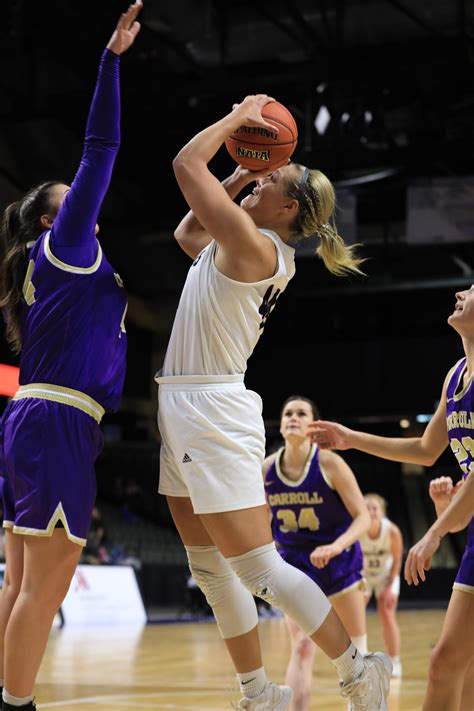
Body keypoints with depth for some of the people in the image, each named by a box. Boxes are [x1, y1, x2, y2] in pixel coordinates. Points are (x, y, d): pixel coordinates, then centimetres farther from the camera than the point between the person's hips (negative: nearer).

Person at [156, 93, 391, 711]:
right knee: (211, 571, 12)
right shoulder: (238, 250, 14)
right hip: (184, 408, 10)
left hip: (212, 411, -10)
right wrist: (240, 174, 22)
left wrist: (239, 117, -1)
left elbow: (186, 163, -15)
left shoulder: (255, 247, -14)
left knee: (260, 570, -7)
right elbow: (185, 231, 31)